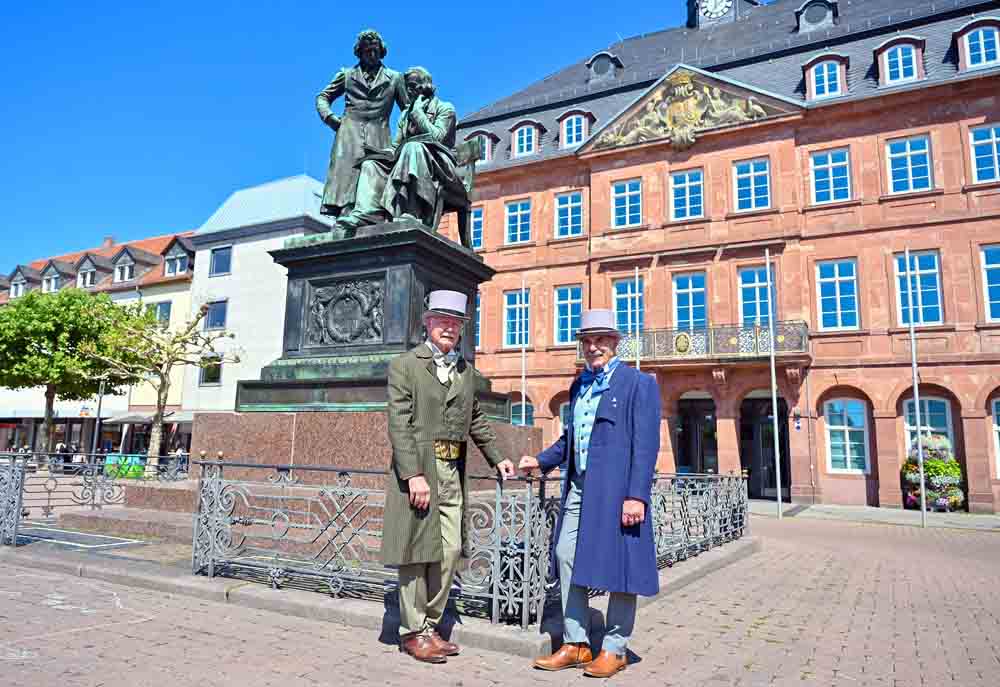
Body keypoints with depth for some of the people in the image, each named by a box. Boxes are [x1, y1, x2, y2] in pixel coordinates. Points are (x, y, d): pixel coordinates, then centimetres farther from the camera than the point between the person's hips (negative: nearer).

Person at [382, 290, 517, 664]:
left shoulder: (466, 371, 15)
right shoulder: (405, 364, -3)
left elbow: (476, 420, 23)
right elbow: (399, 423, -11)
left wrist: (497, 458, 15)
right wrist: (414, 475, -18)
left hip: (452, 472, 6)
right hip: (416, 468, -6)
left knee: (450, 551, 9)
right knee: (416, 551, 2)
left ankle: (430, 625, 25)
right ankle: (412, 631, 18)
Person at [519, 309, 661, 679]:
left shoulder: (639, 384, -3)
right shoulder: (579, 385, 17)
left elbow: (646, 444, -10)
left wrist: (637, 495, -17)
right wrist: (541, 460, 13)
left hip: (616, 491, -7)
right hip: (578, 489, 7)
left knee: (618, 566, 2)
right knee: (567, 560, 7)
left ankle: (614, 649, 17)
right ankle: (575, 644, 21)